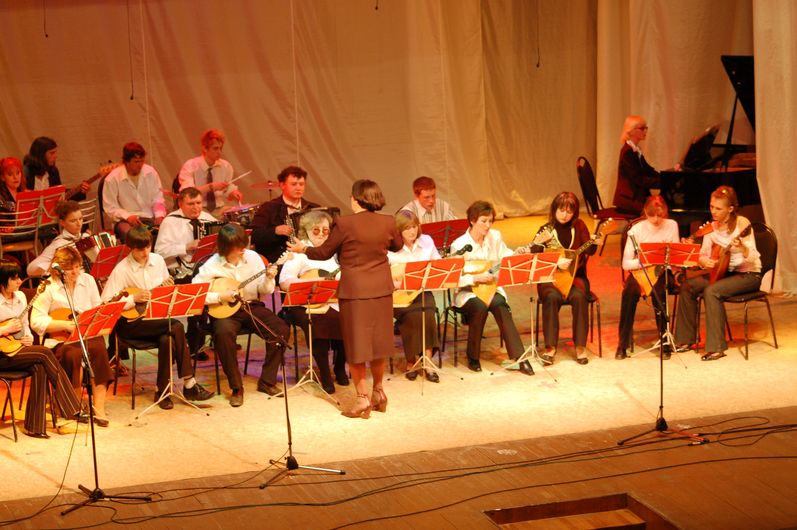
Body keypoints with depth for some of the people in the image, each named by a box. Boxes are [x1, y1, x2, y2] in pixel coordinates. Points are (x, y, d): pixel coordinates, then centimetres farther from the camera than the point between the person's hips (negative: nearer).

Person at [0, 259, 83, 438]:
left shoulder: (20, 296, 10)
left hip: (18, 349, 7)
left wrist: (28, 337, -2)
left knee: (39, 368, -25)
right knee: (44, 353, -23)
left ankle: (35, 426, -22)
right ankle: (72, 409, -18)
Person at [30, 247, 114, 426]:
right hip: (59, 339, -3)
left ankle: (99, 407, -28)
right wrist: (66, 325, -18)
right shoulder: (48, 287, -4)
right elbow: (36, 321, -10)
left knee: (98, 348, -31)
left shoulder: (88, 280, 9)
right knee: (74, 354, -35)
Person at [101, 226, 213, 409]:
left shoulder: (158, 260, 5)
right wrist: (133, 299, -22)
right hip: (131, 321, -5)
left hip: (157, 318, 5)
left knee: (167, 339, -31)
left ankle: (163, 391, -15)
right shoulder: (121, 270, -10)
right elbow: (106, 304, -14)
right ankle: (189, 383, -21)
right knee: (176, 327, -28)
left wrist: (169, 287, -5)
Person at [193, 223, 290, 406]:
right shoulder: (212, 265, -9)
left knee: (281, 329, -20)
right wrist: (219, 297, -20)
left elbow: (264, 291, 5)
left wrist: (268, 279, -16)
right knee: (223, 333, -36)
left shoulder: (253, 257, 0)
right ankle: (236, 387, -20)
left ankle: (267, 381, -3)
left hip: (251, 306, 3)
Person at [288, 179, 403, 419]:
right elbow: (398, 246, 17)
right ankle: (378, 390, 29)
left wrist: (303, 249, 16)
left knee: (356, 344, 5)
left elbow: (324, 253, -3)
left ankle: (363, 398, 6)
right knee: (378, 339, 18)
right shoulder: (387, 222, -3)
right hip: (381, 289, 4)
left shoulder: (345, 223, -14)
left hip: (354, 291, -4)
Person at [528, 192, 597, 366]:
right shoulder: (545, 231, 2)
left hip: (575, 276, 1)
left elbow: (588, 250, -6)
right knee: (552, 297, -33)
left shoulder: (579, 226, 6)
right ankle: (550, 347, -30)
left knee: (579, 296, -31)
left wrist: (594, 243, -28)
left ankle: (580, 346, -24)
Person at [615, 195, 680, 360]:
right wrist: (642, 261, -23)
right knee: (630, 291, -34)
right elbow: (626, 263, -7)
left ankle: (665, 342, -21)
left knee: (658, 290, -35)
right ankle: (623, 344, -24)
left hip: (663, 272, 0)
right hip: (640, 272, 0)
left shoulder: (671, 226, 1)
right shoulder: (636, 230, -5)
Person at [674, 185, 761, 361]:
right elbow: (702, 254, 8)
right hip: (723, 271, 7)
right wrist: (705, 262, -15)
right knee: (688, 286, -9)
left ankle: (716, 347, -24)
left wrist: (742, 247, -45)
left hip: (748, 274, -7)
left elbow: (752, 258, -24)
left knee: (711, 291, -29)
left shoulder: (741, 223, -16)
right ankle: (686, 339, 4)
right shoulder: (712, 227, 2)